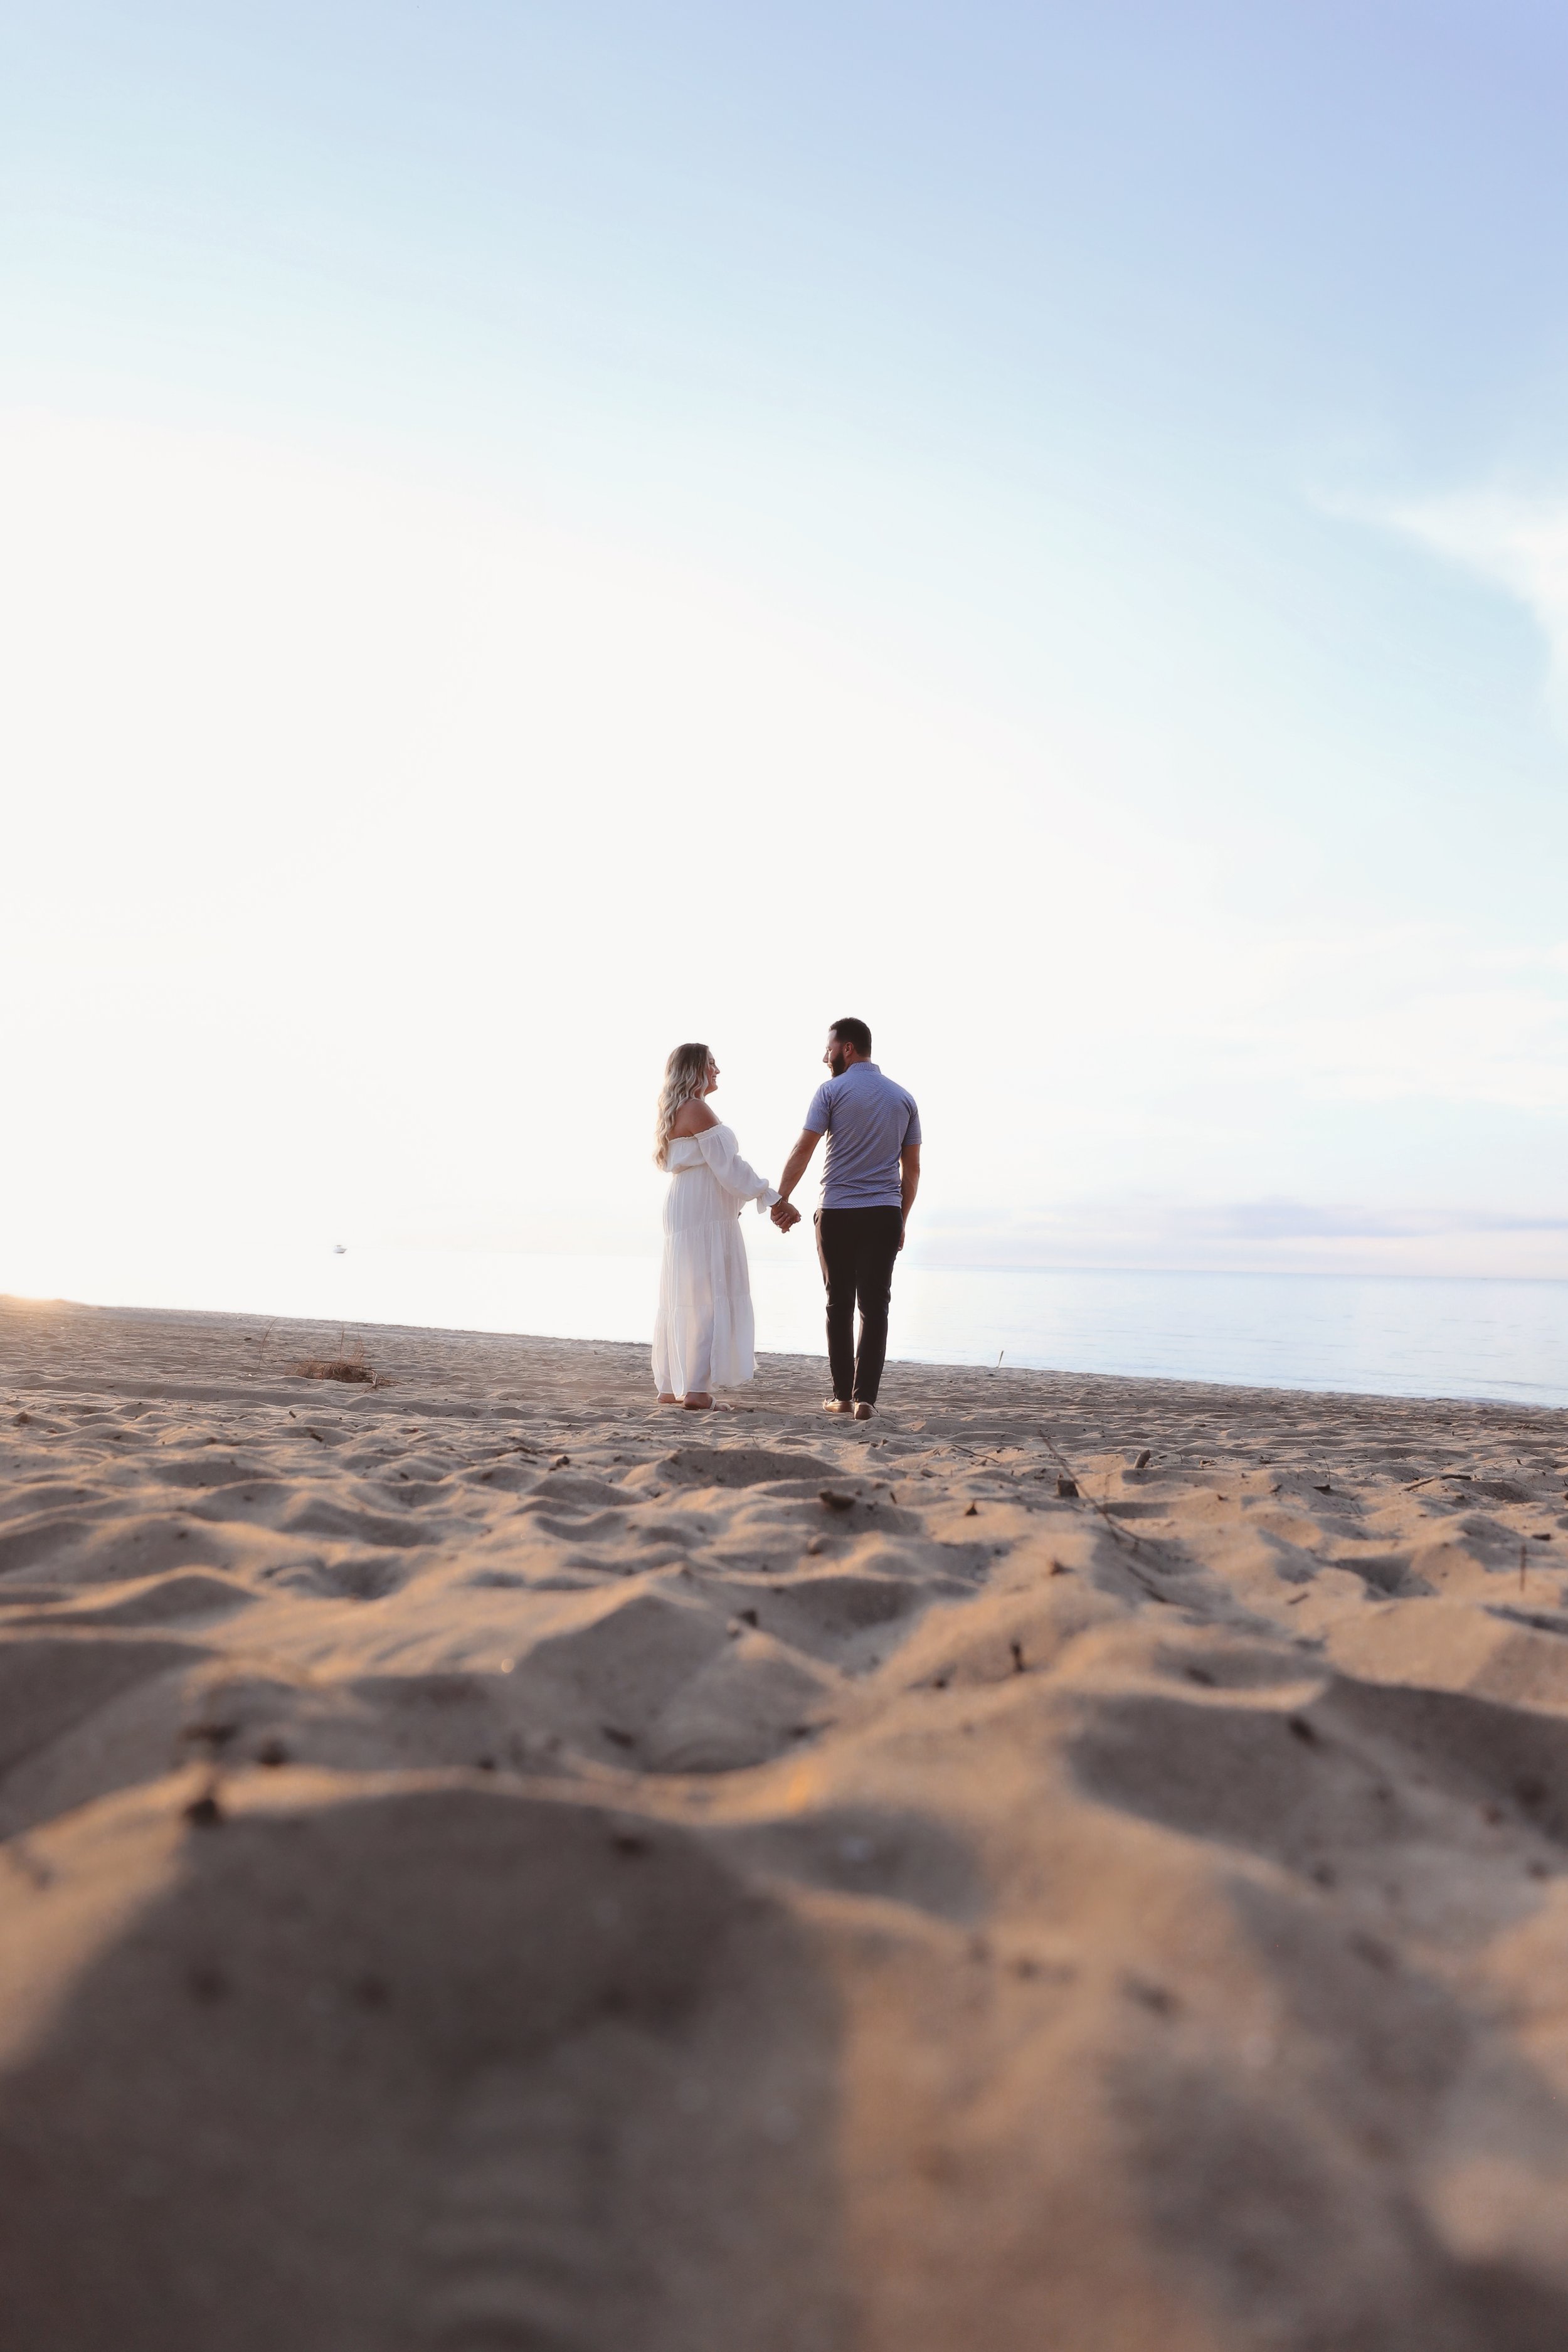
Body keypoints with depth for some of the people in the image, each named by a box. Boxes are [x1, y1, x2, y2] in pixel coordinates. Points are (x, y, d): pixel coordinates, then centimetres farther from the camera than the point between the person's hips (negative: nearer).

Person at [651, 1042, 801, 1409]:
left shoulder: (675, 1111, 19)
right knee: (709, 1296, -8)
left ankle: (670, 1386, 15)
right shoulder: (697, 1109, -11)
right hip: (705, 1215, -10)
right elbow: (728, 1167, -16)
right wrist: (773, 1201, -13)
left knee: (681, 1299, 11)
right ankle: (696, 1389, -11)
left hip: (683, 1214, 10)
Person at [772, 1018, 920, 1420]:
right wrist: (902, 1219, 17)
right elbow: (912, 1169, 11)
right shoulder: (903, 1098, 11)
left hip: (837, 1214, -2)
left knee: (840, 1306, 8)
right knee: (875, 1309, 3)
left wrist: (781, 1199, 0)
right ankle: (864, 1397, -3)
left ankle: (843, 1396, 12)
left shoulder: (831, 1090, -1)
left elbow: (803, 1150, -7)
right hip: (885, 1215, 2)